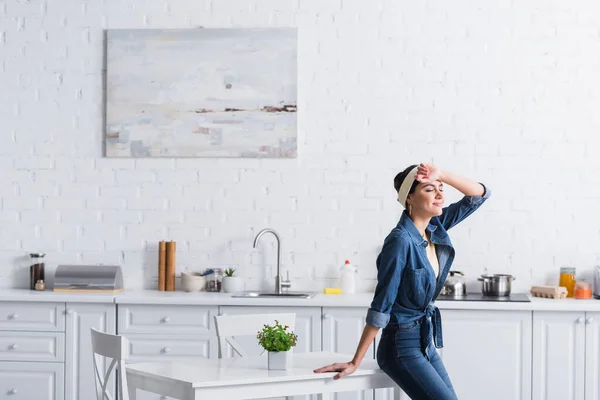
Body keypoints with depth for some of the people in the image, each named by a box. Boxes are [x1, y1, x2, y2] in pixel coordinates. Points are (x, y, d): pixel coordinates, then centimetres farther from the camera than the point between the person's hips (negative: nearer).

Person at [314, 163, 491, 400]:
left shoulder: (435, 227, 0)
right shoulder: (401, 241, -22)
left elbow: (480, 194, 3)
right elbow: (381, 306, -21)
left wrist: (442, 175, -13)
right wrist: (355, 362, -18)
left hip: (426, 342, 8)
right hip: (402, 346, -8)